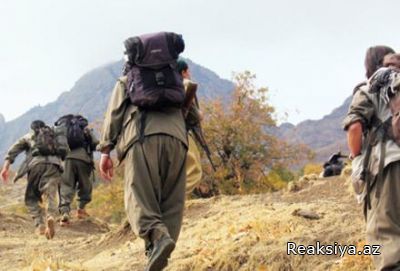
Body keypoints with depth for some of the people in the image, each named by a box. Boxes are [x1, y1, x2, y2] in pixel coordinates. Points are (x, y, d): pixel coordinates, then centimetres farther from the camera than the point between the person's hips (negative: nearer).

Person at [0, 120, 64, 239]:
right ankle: (50, 217, -40)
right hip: (54, 165, 1)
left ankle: (40, 225, -5)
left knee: (31, 198, 13)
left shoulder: (28, 136, 28)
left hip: (36, 164, -1)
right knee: (51, 197, -8)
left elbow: (14, 150, 13)